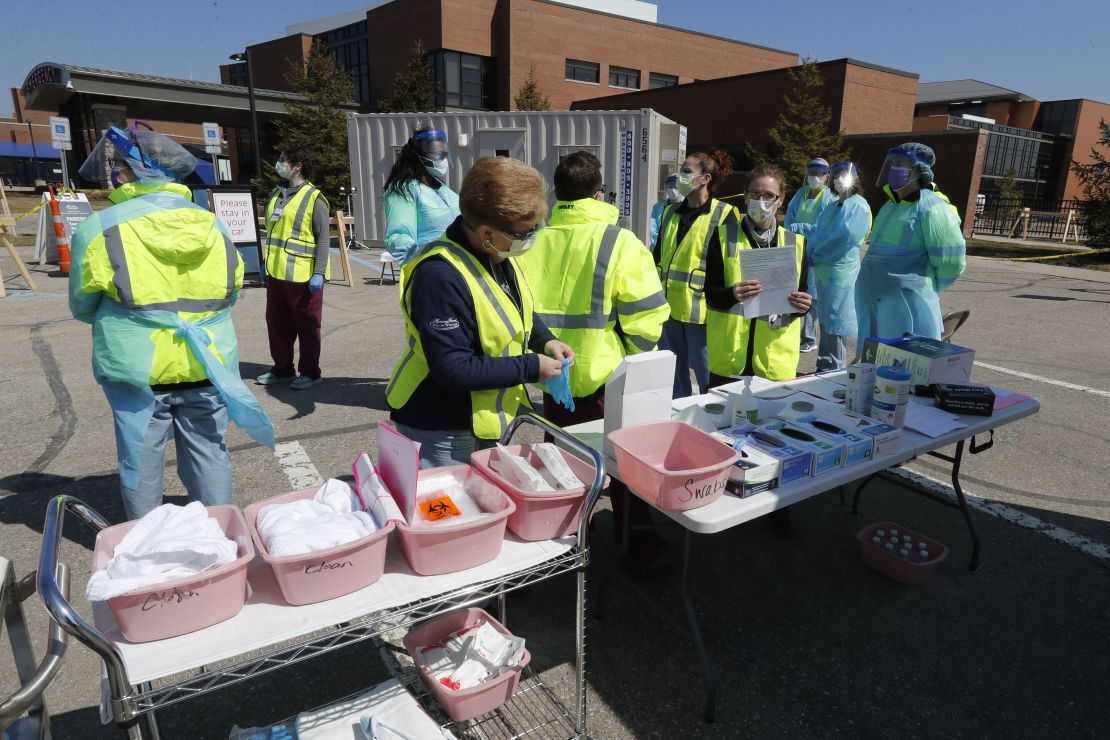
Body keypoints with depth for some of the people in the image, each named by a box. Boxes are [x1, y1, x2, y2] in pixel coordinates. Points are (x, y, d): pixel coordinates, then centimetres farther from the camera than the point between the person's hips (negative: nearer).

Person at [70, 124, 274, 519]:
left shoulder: (99, 229, -10)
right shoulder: (212, 225, 0)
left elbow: (81, 307, 2)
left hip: (138, 367, -3)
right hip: (208, 364, 3)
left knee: (141, 463, 12)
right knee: (209, 453, 14)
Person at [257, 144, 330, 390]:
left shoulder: (313, 198, -9)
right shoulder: (275, 196, 13)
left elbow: (324, 239, -13)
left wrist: (319, 273, -19)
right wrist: (268, 265, 20)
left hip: (303, 276, -8)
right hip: (276, 274, 8)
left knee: (307, 327, 4)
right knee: (277, 324, 14)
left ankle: (309, 372, 16)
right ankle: (282, 369, 28)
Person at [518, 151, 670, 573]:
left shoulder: (535, 241, -1)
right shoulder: (619, 242, -12)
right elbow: (644, 315, -15)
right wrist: (639, 360, 2)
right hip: (606, 376, -3)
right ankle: (638, 544, 22)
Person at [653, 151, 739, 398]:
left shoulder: (723, 215, -5)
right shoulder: (671, 213, 14)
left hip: (701, 310, -6)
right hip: (668, 307, 7)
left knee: (707, 376, 3)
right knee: (673, 375, 16)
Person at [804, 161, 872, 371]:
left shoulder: (859, 206, -5)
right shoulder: (833, 207, 19)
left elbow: (846, 235, -16)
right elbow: (819, 233, 16)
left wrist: (816, 254, -11)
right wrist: (813, 255, -3)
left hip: (841, 271, -8)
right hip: (821, 270, 8)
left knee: (836, 322, -6)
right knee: (824, 320, 12)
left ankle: (835, 371, 1)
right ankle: (823, 367, 20)